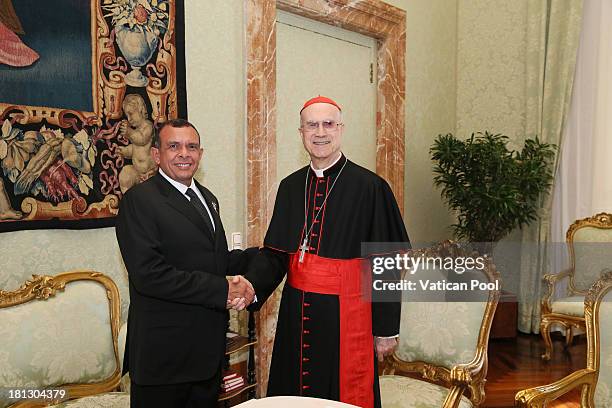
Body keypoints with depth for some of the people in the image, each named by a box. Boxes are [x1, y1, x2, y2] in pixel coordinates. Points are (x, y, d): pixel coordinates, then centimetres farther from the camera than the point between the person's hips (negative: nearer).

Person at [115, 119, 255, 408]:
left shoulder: (207, 198, 13)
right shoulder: (139, 200, -12)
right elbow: (148, 274, -22)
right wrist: (221, 290, -20)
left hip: (209, 348, 7)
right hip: (164, 350, -7)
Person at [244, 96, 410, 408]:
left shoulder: (370, 187, -10)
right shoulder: (290, 187, 5)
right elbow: (275, 251, 4)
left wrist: (386, 329, -6)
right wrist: (251, 284, -15)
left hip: (346, 315, -4)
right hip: (296, 314, 5)